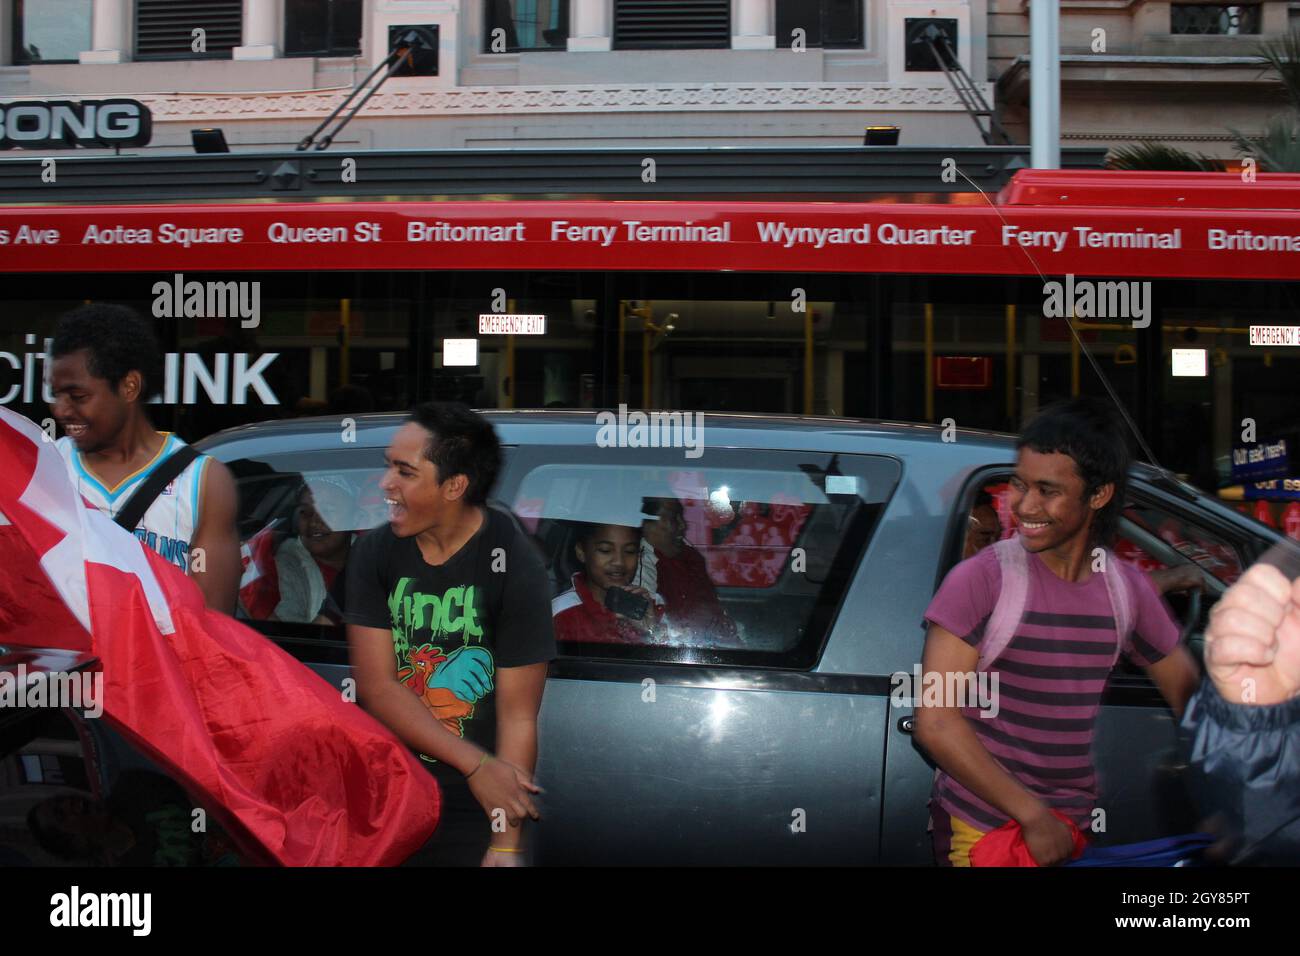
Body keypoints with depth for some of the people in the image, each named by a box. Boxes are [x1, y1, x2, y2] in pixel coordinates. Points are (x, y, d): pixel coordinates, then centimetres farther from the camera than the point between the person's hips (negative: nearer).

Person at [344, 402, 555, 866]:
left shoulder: (515, 566, -13)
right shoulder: (374, 552, -3)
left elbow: (518, 716, -14)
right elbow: (377, 686, -8)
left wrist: (506, 846, -18)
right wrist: (475, 764, -17)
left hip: (474, 808, -3)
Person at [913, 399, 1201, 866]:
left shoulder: (1129, 590, 1)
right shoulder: (981, 580, -14)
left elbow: (1193, 699, 12)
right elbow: (935, 723, -18)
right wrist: (1032, 814, -20)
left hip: (1075, 828, 5)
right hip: (982, 830, -5)